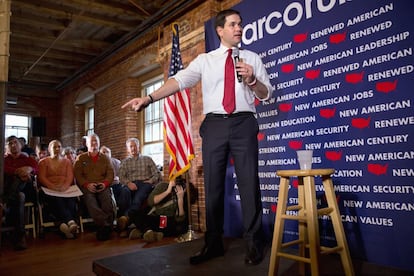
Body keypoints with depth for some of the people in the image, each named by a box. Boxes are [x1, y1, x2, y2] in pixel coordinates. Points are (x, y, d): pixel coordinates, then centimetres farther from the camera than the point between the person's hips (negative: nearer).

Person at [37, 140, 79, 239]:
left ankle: (63, 224, -50)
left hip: (65, 189, 2)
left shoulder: (67, 162, 23)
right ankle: (71, 222, -52)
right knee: (57, 200, -37)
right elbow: (41, 178, 4)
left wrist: (64, 187, -14)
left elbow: (70, 177, 9)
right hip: (49, 190, -2)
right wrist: (53, 187, -15)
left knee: (71, 199, -35)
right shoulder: (43, 162, 18)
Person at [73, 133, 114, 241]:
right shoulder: (81, 158, 18)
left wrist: (105, 183, -9)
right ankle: (106, 225, -39)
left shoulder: (105, 158, 22)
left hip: (102, 186, 1)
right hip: (87, 187, -1)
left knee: (107, 199, -32)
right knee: (89, 199, -34)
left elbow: (110, 173, 12)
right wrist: (87, 184, -11)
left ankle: (103, 227, -29)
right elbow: (77, 175, 7)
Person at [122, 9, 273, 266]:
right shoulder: (204, 60, 12)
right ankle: (213, 243, 18)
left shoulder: (252, 58, 13)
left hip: (243, 124, -1)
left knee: (249, 183, -1)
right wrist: (150, 97, -17)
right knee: (213, 185, 5)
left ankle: (254, 244, 13)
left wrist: (251, 79, -10)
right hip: (214, 125, 1)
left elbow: (267, 93, 10)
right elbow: (180, 80, -3)